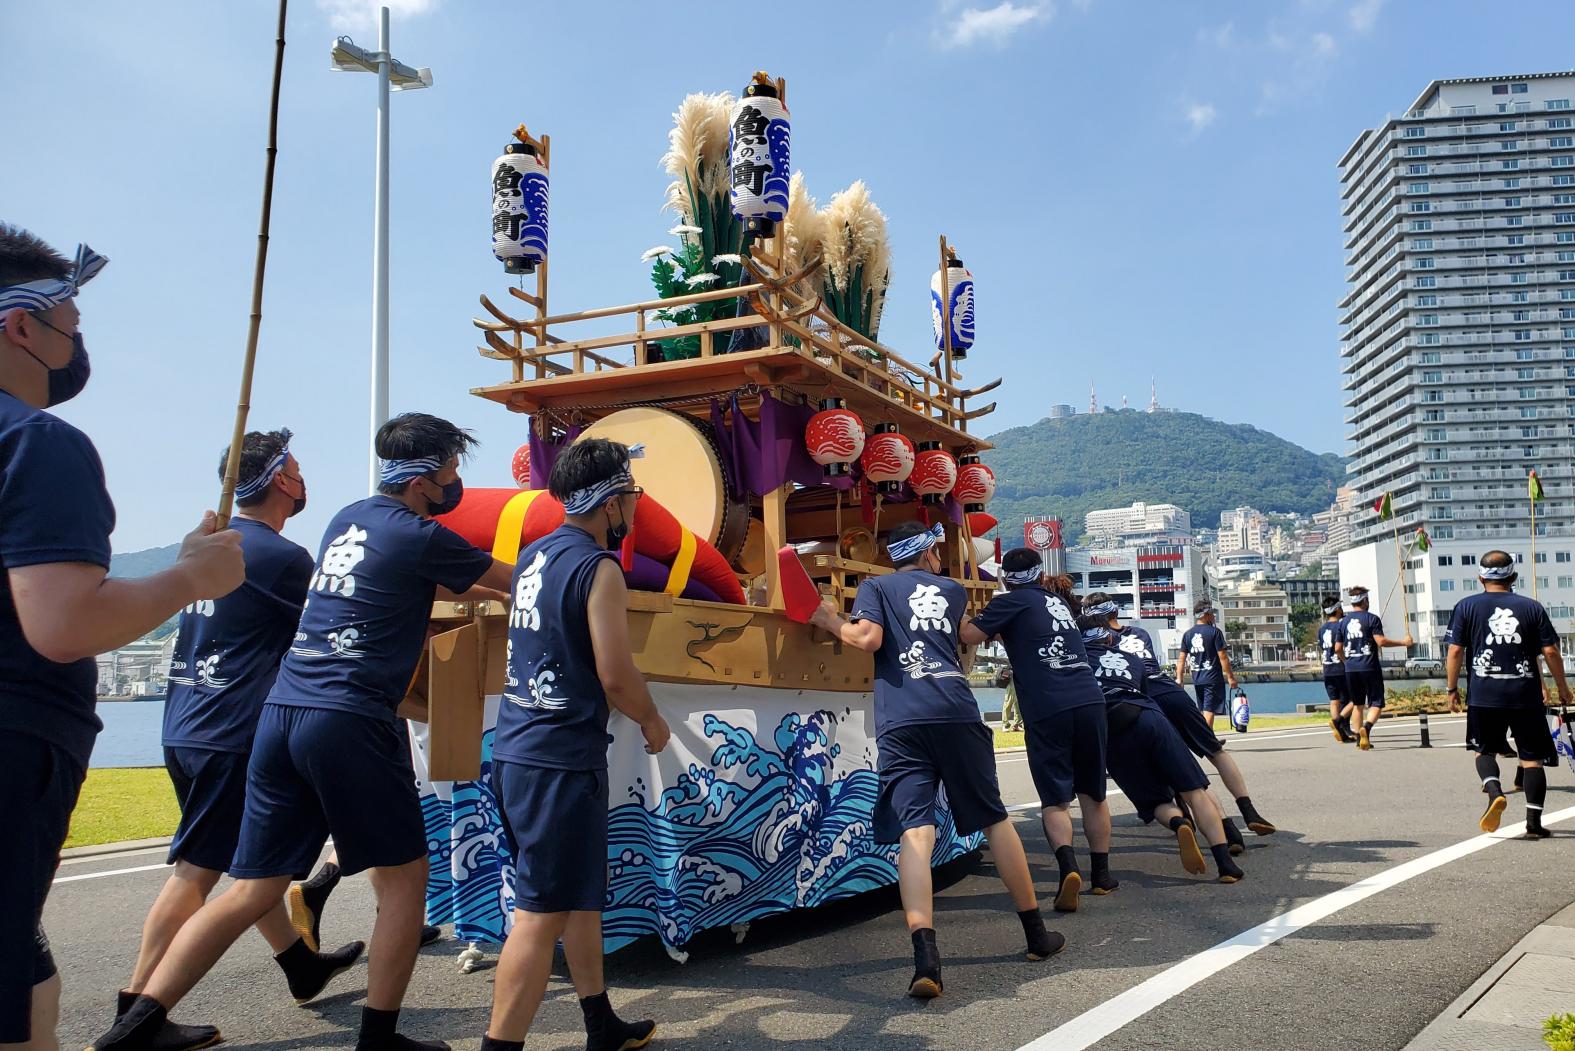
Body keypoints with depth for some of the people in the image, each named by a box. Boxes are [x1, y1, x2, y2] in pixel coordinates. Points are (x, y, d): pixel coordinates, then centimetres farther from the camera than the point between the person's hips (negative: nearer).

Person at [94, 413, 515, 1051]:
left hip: (281, 713, 8)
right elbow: (510, 581, 8)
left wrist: (479, 591, 40)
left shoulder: (349, 520, 17)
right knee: (403, 877, 8)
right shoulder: (419, 537, -5)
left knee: (253, 890, 11)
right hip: (349, 722, -8)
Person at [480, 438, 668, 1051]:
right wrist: (652, 723, 3)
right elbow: (617, 678, -16)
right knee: (541, 914, -3)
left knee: (581, 895, 20)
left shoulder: (533, 556, 11)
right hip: (560, 759, -9)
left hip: (516, 748, 9)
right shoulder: (598, 569, -14)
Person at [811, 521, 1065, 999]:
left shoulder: (875, 586, 13)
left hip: (902, 722, -2)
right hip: (958, 712, 2)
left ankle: (926, 957, -25)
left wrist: (832, 622, 14)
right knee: (995, 820, 14)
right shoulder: (953, 590, 24)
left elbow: (868, 638, -4)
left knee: (915, 831, -10)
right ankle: (1036, 933, 26)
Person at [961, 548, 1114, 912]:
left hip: (1047, 710, -5)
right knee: (1092, 793, 17)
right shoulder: (1060, 603, 24)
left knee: (1055, 799, 1)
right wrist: (1003, 633, 41)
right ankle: (1101, 874, 23)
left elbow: (971, 636, -2)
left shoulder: (1011, 602, 4)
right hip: (1090, 701, 5)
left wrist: (962, 615, 16)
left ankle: (1068, 868, -19)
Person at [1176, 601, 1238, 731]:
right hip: (1213, 679, -6)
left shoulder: (1187, 634, 6)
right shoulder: (1214, 632, -9)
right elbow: (1222, 657, -11)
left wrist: (1179, 678, 8)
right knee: (1209, 711, -6)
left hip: (1197, 680, 6)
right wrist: (1230, 677, -5)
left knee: (1203, 712, 15)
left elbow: (1181, 659, 5)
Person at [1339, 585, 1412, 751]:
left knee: (1358, 704, 16)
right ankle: (1366, 727, -27)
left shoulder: (1344, 622, 9)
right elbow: (1381, 641, -14)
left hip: (1350, 669, 5)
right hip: (1369, 668, -5)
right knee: (1376, 704, -1)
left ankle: (1359, 738, 17)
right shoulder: (1371, 618, -5)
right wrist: (1403, 642, -5)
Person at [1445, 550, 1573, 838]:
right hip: (1526, 695, 1)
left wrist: (1452, 689, 8)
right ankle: (1534, 822, 6)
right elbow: (1550, 652, 2)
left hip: (1484, 695, -1)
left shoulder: (1466, 606, 1)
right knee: (1532, 758, 9)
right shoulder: (1532, 607, 4)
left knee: (1484, 750, 16)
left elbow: (1455, 652, -2)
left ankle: (1494, 792, -11)